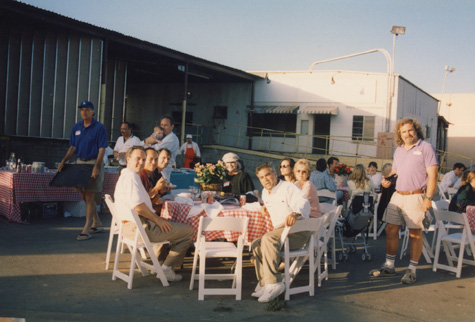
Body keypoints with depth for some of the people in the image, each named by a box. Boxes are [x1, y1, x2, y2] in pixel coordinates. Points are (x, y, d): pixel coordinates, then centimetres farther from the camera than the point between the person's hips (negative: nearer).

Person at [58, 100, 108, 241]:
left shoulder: (99, 128, -7)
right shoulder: (76, 127, 11)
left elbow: (102, 149, -12)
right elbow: (72, 147, 14)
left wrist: (96, 167, -21)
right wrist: (63, 161, 2)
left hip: (93, 163, -7)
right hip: (79, 163, 7)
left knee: (89, 196, -7)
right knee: (86, 196, 12)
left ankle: (86, 230, -4)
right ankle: (97, 224, 26)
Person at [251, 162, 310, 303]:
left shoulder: (289, 188, -8)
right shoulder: (265, 192, 17)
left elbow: (304, 204, -27)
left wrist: (295, 213, -49)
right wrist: (265, 207, 19)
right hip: (279, 230, 8)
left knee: (268, 239, -33)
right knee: (256, 245, -14)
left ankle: (273, 283, -36)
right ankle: (264, 283, -11)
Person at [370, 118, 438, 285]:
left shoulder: (425, 148, -5)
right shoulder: (398, 150, 15)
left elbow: (432, 175, -10)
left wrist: (428, 198, -18)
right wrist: (387, 180, 4)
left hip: (415, 197, -6)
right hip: (397, 195, 7)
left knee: (415, 233, 2)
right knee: (391, 230, 8)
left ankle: (412, 270, 11)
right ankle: (389, 266, 20)